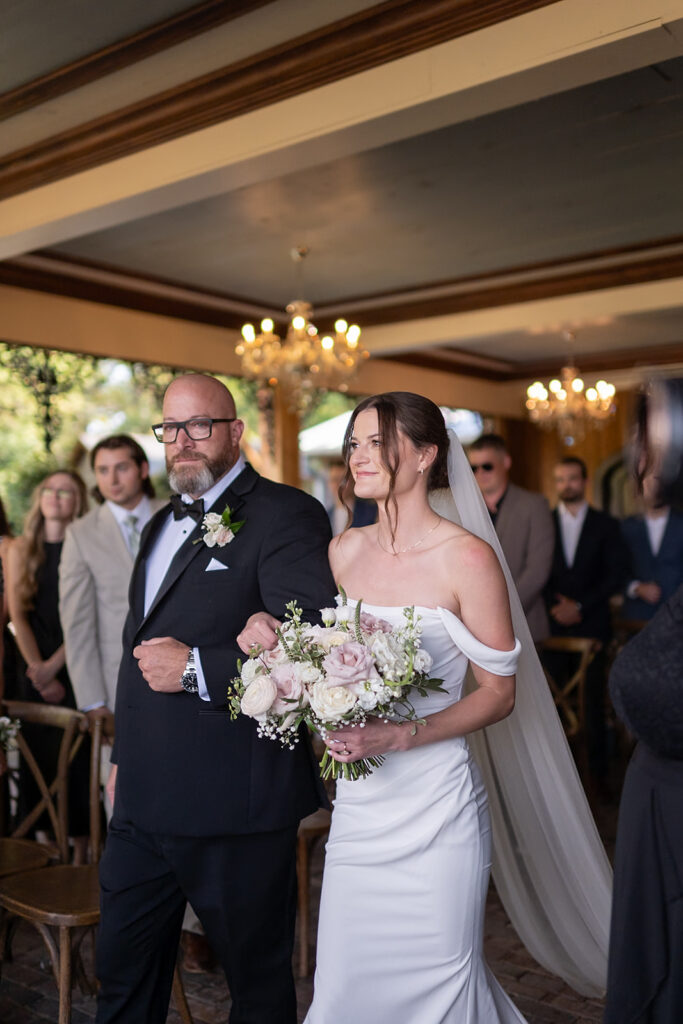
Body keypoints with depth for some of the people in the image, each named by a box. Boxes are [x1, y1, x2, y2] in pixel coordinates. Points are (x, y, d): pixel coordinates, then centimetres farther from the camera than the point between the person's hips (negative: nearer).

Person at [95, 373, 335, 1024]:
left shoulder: (285, 514, -12)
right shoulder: (163, 524, 16)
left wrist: (196, 670, -23)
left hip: (234, 802, -7)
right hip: (144, 801, 8)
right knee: (123, 971, 21)